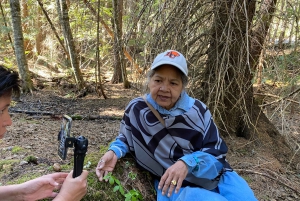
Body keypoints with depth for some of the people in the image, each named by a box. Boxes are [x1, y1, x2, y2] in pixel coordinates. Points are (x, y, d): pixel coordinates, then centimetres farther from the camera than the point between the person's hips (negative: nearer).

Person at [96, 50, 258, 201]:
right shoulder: (136, 110, -6)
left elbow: (217, 151, -5)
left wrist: (188, 162, -24)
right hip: (173, 185, -3)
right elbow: (126, 139, 14)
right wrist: (114, 152, -10)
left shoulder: (197, 110, -4)